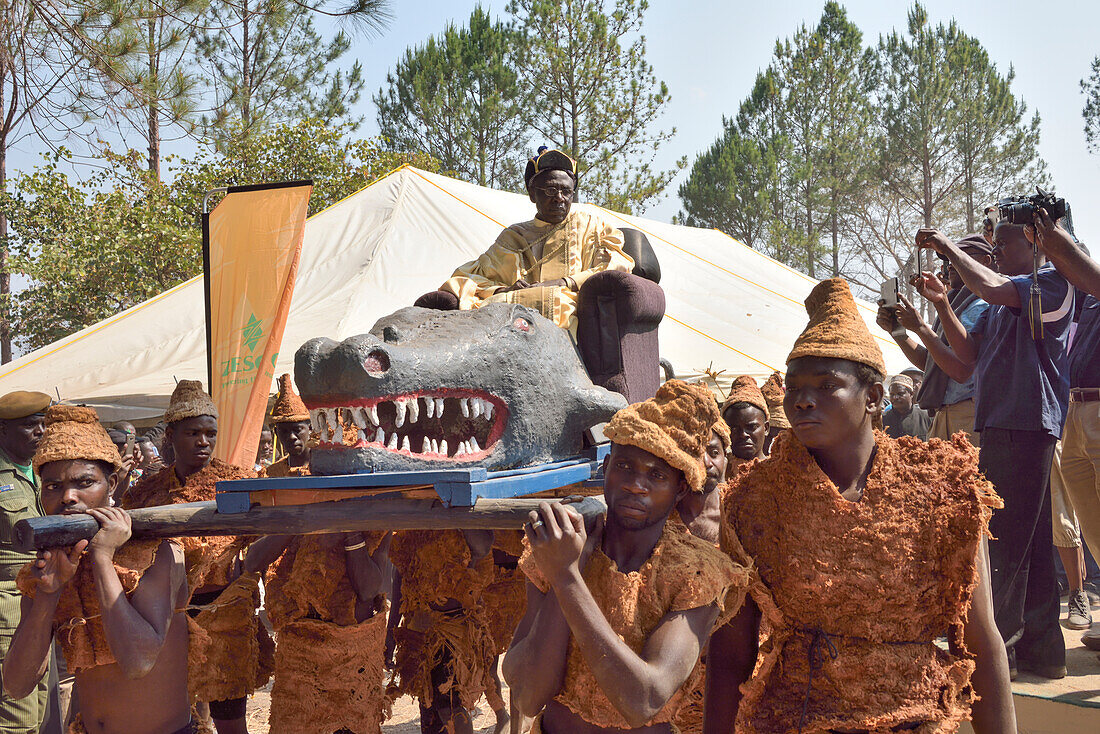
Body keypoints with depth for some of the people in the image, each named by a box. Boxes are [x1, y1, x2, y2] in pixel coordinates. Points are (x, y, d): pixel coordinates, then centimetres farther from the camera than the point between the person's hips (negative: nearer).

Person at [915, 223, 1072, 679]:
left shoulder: (1052, 282, -4)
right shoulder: (1001, 305, 22)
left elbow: (992, 288, -21)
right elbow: (969, 355, 18)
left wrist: (949, 248, -9)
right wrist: (941, 303, 8)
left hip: (1026, 423, -9)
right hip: (999, 424, 9)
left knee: (1003, 540, -9)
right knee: (1029, 541, 10)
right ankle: (1041, 645, 16)